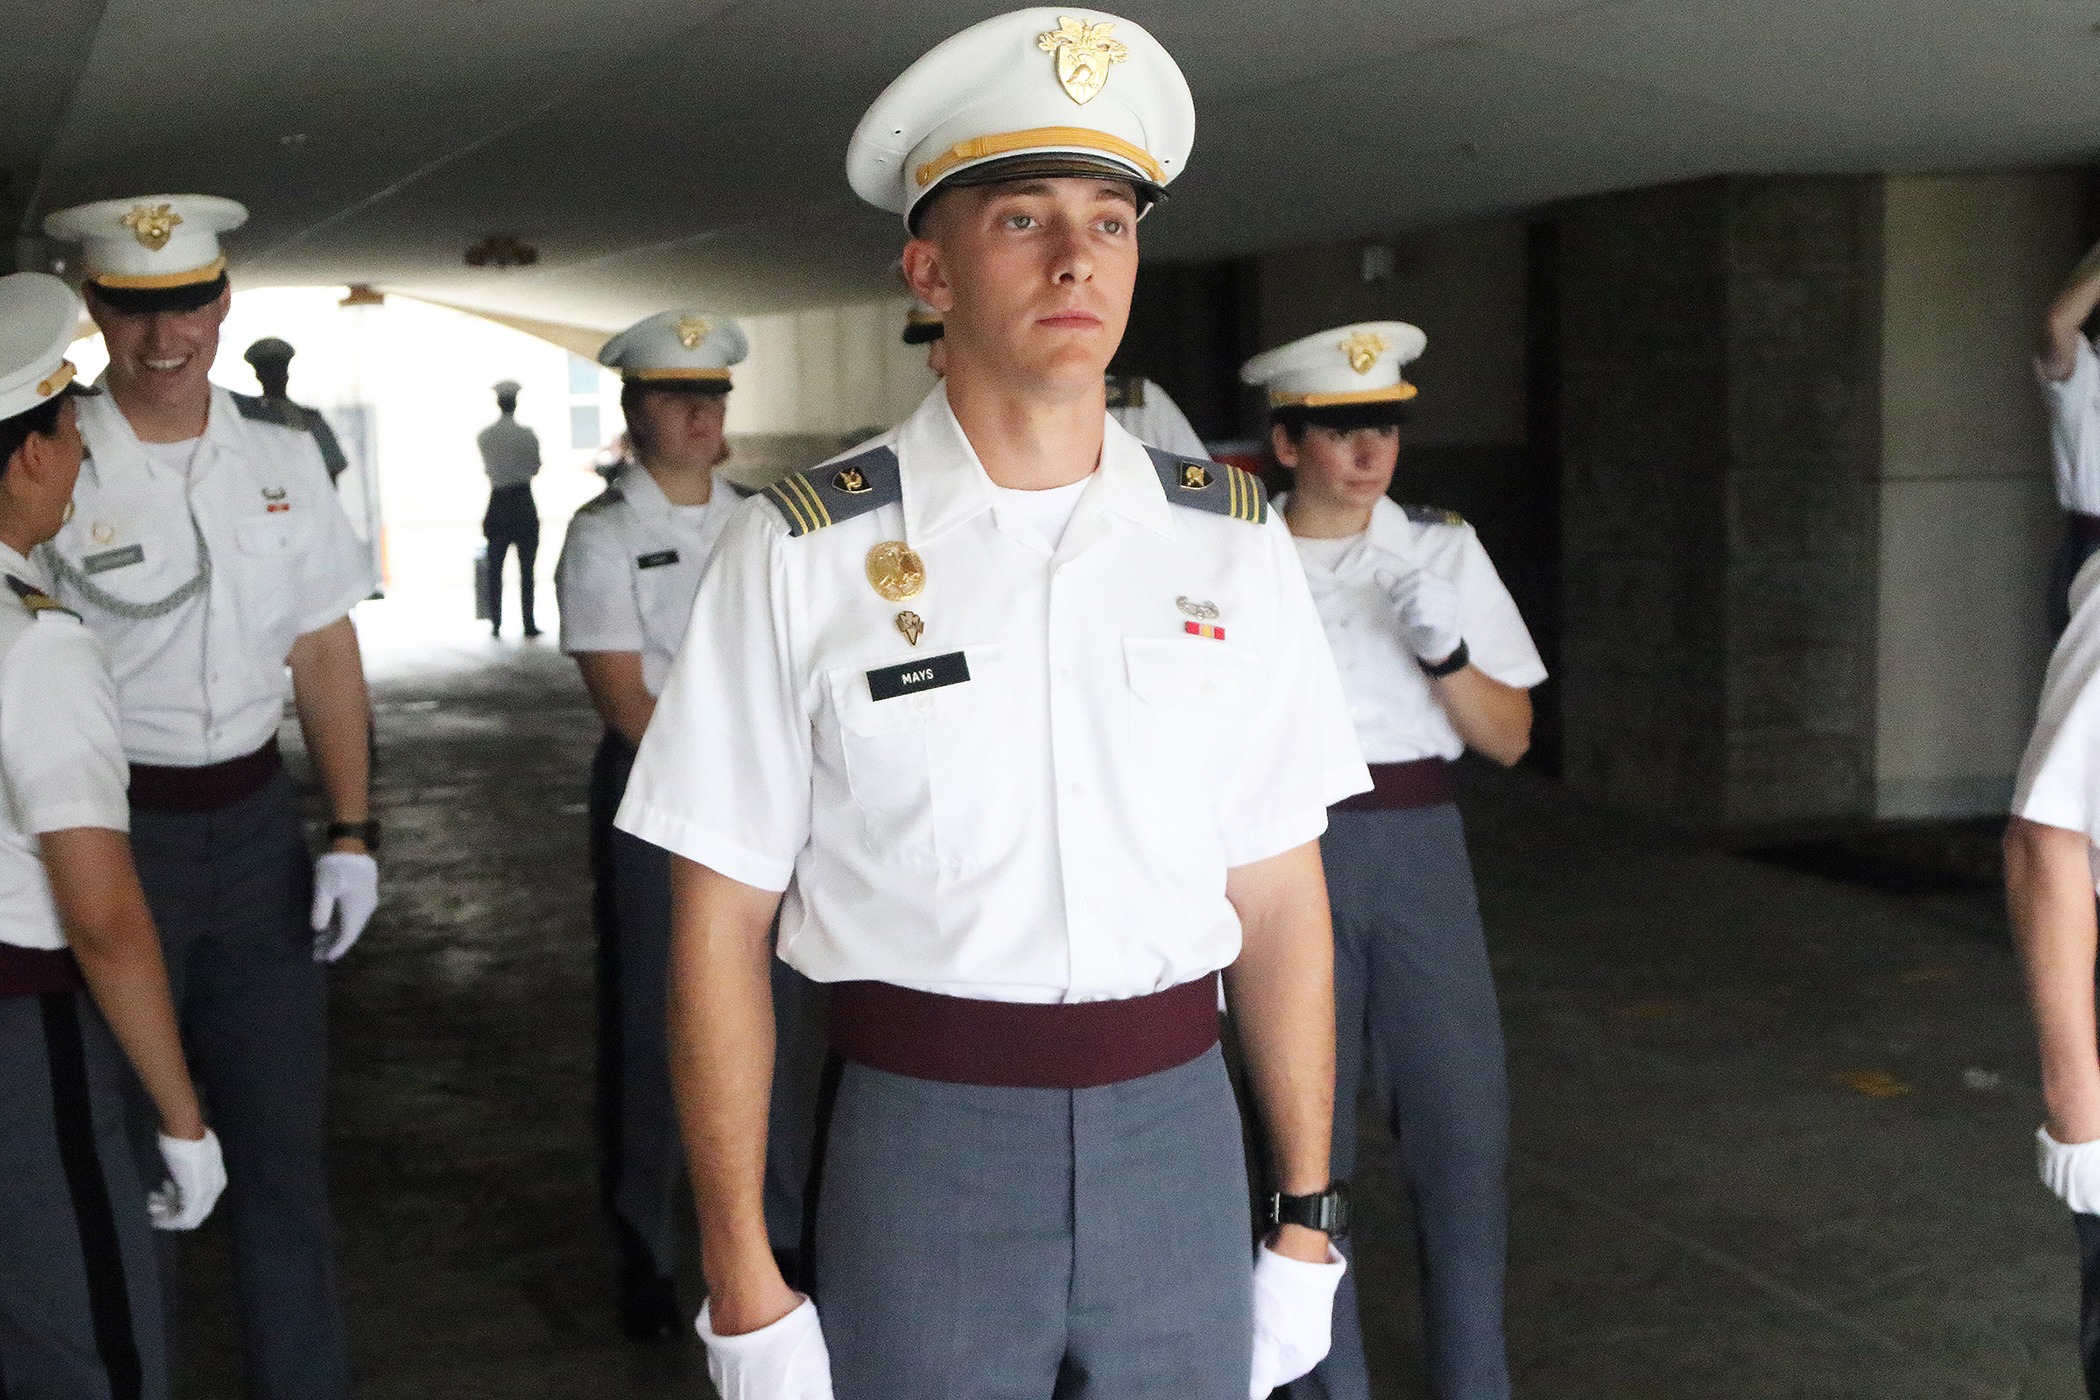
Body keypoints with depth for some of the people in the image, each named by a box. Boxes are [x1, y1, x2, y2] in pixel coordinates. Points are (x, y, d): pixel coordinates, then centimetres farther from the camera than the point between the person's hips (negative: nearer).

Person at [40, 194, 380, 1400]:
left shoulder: (282, 459, 6)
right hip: (113, 831, -3)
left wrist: (351, 833, 3)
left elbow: (326, 653, 9)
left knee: (283, 1131, 11)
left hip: (257, 819, 4)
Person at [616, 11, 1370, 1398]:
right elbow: (722, 927, -5)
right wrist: (745, 1285, -6)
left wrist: (1305, 1219, 5)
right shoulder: (802, 554, -7)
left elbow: (1280, 895, 5)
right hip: (921, 1145, -2)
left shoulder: (1233, 541, 2)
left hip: (1177, 1140, 3)